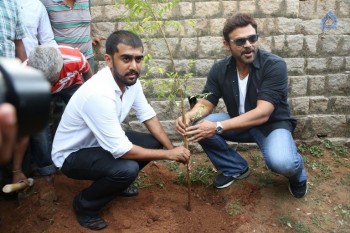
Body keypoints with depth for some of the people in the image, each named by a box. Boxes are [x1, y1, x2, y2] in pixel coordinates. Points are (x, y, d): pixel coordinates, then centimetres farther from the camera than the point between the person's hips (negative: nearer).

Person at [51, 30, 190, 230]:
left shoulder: (130, 80, -11)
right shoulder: (99, 94, -37)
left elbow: (148, 116, 1)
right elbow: (121, 151, -33)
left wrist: (172, 148, -9)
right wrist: (169, 154, -24)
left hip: (102, 141, 8)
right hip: (72, 154, -8)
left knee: (153, 143, -1)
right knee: (127, 169, -31)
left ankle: (117, 182, 22)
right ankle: (85, 204, -1)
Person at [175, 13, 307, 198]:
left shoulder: (275, 65, -24)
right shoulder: (220, 69, -9)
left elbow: (262, 114, -31)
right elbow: (206, 103, -4)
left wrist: (218, 127, -41)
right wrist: (188, 116, -30)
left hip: (272, 124, -4)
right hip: (239, 124, 5)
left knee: (281, 162, -36)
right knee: (197, 125, -18)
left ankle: (296, 172, 5)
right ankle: (235, 168, 5)